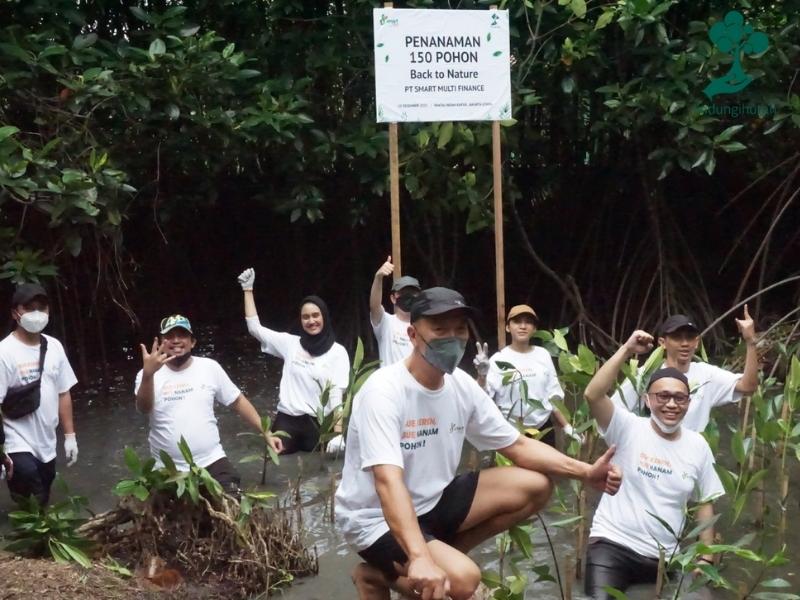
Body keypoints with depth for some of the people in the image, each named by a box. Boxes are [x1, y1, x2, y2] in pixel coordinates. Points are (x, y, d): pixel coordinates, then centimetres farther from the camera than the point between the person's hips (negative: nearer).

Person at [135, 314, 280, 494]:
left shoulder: (209, 367, 2)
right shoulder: (148, 375, -5)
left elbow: (238, 402, 10)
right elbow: (144, 408, -24)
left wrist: (266, 433, 5)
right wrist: (148, 374, -42)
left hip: (212, 463, 1)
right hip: (167, 471, -1)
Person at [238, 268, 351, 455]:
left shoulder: (337, 351, -1)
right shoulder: (290, 343, 7)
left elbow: (337, 395, -8)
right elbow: (255, 327, 8)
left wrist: (338, 433, -18)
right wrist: (248, 290, 5)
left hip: (319, 424, -2)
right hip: (287, 421, 2)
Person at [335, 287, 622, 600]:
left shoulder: (462, 385, -2)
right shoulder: (384, 391, -26)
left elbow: (518, 445, 5)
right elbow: (388, 481, -37)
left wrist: (585, 471, -11)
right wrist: (420, 558, -51)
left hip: (431, 501, 8)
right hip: (375, 518, -8)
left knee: (535, 486, -2)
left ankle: (442, 557, 0)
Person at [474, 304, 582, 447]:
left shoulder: (543, 355, 5)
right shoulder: (499, 359, -8)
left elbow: (553, 395, 11)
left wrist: (566, 426, 10)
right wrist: (482, 375, -34)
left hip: (544, 430, 4)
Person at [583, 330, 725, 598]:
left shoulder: (698, 445, 5)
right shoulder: (628, 428, -7)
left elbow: (704, 504, 12)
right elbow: (593, 395, -24)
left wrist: (706, 558, 6)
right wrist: (626, 350, -25)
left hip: (665, 556, 5)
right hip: (612, 546, -4)